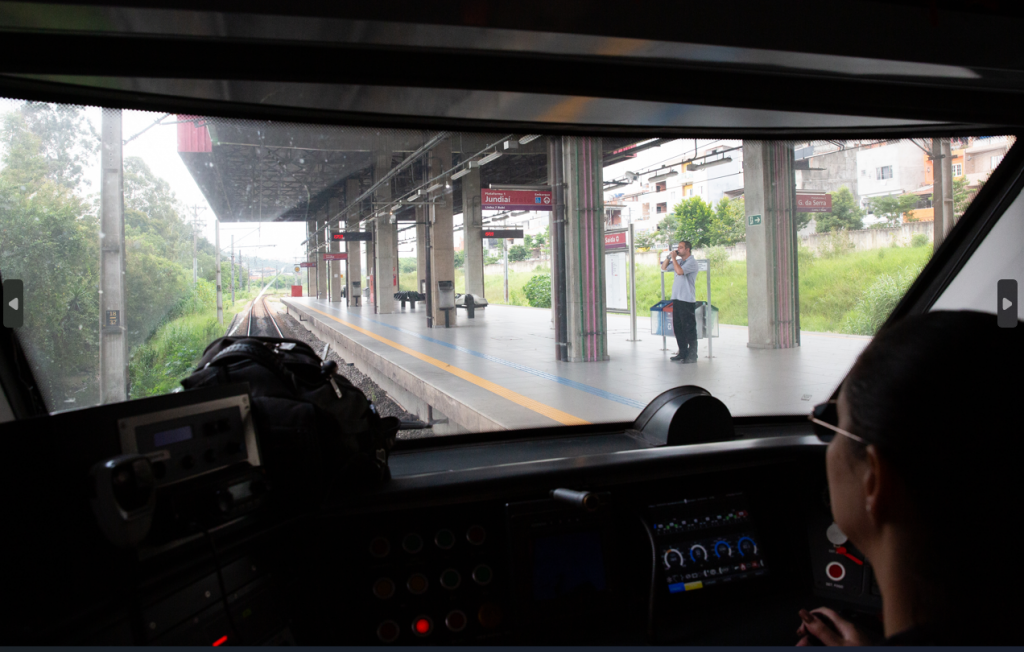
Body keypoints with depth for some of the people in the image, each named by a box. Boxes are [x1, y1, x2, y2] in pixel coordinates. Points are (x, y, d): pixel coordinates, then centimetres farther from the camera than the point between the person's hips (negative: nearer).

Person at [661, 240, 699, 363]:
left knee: (689, 328, -3)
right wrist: (668, 256, 6)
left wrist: (673, 258, -12)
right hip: (676, 299, 8)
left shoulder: (691, 262, -9)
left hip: (687, 300, -8)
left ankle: (692, 355, 2)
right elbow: (664, 267, 21)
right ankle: (683, 353, 19)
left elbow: (680, 271, -23)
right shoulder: (679, 261, 15)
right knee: (678, 327, 11)